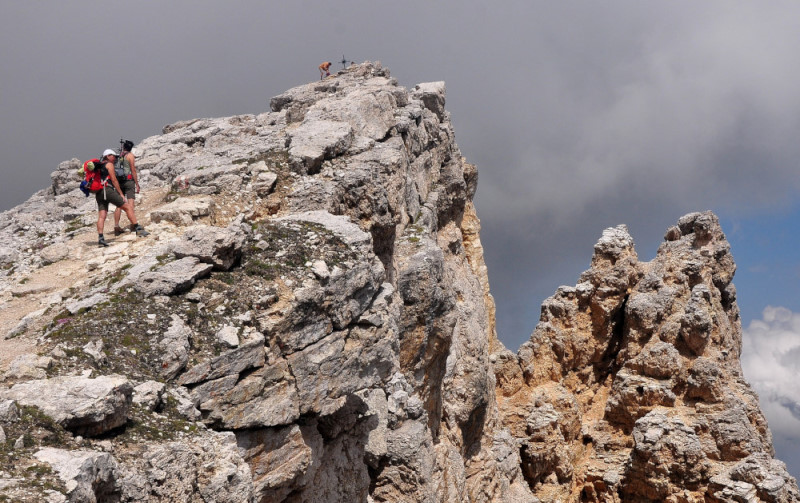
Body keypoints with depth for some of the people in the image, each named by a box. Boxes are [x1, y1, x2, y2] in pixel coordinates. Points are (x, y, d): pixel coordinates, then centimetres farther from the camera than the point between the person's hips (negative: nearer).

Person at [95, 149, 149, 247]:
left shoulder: (99, 166, 27)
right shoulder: (109, 164, 4)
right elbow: (114, 180, -3)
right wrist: (121, 194, -3)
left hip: (98, 193, 8)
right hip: (107, 190, -8)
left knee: (102, 216, -1)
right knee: (127, 207, -3)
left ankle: (100, 238, -14)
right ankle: (138, 229, -7)